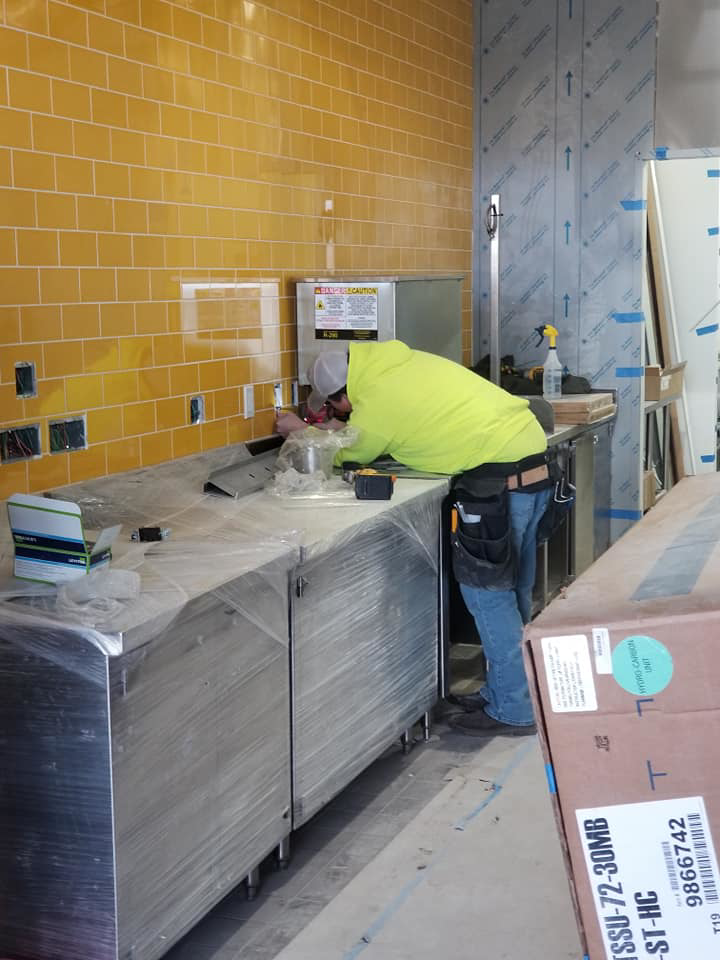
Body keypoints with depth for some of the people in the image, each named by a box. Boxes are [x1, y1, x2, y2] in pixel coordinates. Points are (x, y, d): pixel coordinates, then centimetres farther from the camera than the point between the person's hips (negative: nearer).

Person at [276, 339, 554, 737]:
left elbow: (346, 455, 9)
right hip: (535, 462, 9)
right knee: (512, 591, 17)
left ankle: (513, 710, 8)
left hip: (501, 478, -9)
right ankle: (507, 690, 29)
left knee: (485, 593, 1)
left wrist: (301, 431, 25)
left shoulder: (373, 408, -11)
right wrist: (341, 430, 28)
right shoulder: (403, 360, 11)